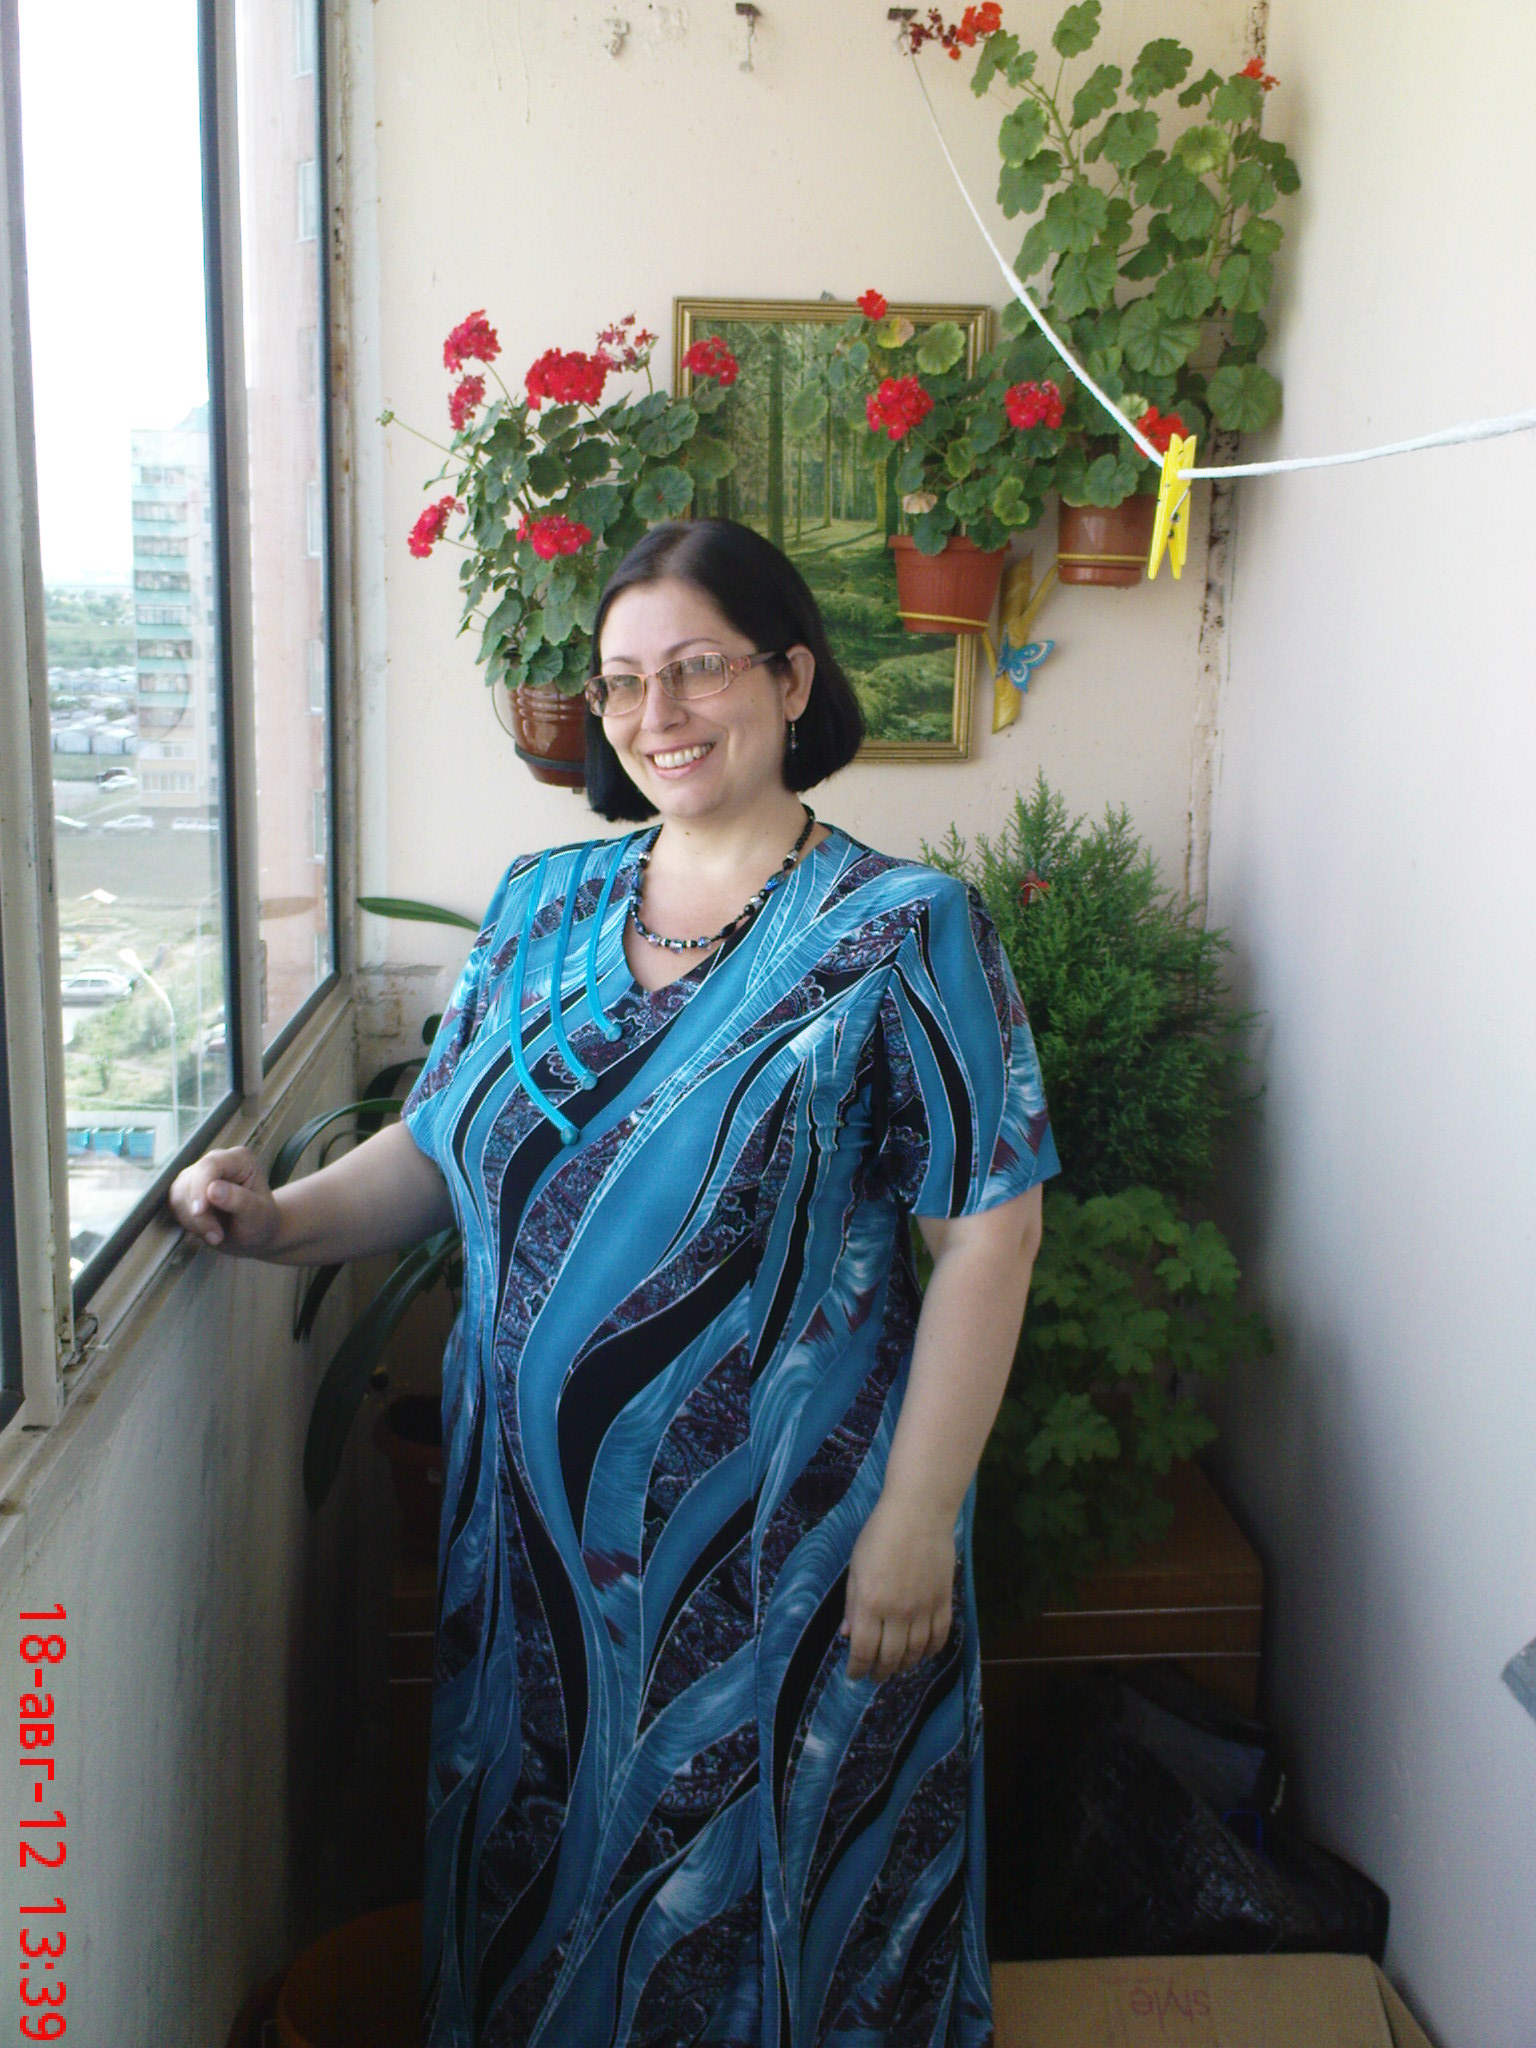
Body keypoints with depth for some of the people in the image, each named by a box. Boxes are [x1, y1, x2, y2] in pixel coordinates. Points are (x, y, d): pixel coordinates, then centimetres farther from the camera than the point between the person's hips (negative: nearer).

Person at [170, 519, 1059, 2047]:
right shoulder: (540, 905, 6)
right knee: (537, 1876, 20)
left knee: (753, 1905, 12)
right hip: (534, 1522, 5)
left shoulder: (900, 933, -10)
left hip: (780, 1549, -4)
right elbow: (440, 1150, 12)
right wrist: (286, 1218, -6)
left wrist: (913, 1521, -15)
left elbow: (986, 1236, -13)